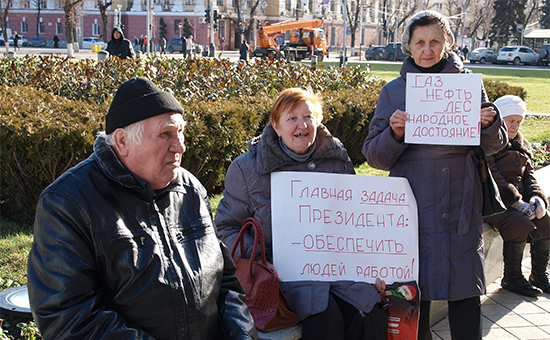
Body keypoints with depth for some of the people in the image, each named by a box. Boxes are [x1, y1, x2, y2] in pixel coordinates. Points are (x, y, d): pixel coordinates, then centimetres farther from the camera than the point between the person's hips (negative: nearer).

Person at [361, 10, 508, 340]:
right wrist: (395, 133, -16)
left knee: (465, 291, 4)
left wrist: (490, 124, -8)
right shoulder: (394, 91, 6)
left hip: (462, 206, 1)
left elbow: (493, 147, 14)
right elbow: (375, 155, 4)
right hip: (414, 206, 0)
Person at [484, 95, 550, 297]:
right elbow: (490, 176, -16)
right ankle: (511, 278, -12)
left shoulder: (521, 146, 20)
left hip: (516, 199, 8)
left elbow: (528, 176, 18)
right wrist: (515, 202, -22)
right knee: (520, 223, -29)